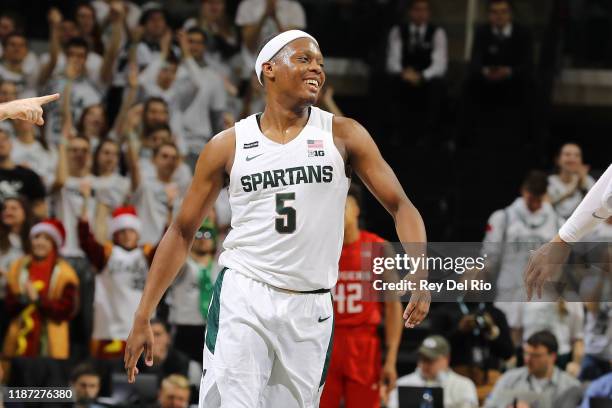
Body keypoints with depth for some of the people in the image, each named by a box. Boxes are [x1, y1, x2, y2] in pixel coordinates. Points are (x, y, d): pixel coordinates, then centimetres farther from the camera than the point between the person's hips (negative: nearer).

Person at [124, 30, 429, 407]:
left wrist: (420, 275, -17)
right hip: (242, 300, -1)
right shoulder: (229, 145, 4)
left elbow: (401, 206, 2)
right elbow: (183, 231, 10)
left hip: (311, 309, 2)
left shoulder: (344, 135, 4)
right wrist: (143, 317, 5)